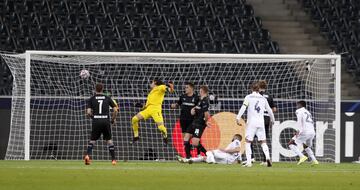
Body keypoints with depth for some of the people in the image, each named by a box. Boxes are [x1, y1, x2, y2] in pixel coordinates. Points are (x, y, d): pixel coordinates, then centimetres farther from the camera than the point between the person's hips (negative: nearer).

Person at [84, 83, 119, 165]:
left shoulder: (92, 99, 5)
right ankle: (113, 159, 7)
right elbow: (115, 110, 5)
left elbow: (88, 112, -2)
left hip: (96, 122, 0)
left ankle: (88, 155, -12)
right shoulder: (107, 98, 8)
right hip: (106, 121, 0)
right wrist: (113, 119, 20)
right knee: (109, 140, 11)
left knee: (92, 140, 10)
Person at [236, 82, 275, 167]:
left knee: (248, 142, 3)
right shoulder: (263, 99, 12)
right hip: (261, 122, 3)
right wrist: (272, 119, 36)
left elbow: (243, 107, -10)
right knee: (263, 142, 8)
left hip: (251, 122, -3)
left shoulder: (248, 97, 2)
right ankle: (267, 157, -15)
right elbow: (269, 110, 20)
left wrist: (238, 118, -16)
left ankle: (248, 162, -7)